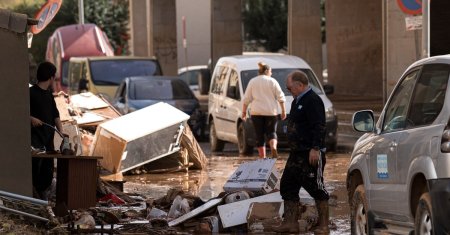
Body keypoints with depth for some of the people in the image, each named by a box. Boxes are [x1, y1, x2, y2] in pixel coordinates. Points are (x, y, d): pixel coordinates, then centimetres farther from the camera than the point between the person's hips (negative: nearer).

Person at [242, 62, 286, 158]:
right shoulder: (272, 81, 4)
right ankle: (273, 148, -21)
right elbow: (280, 97, 0)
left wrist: (244, 112, 11)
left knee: (259, 136, 5)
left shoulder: (252, 82, 9)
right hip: (271, 112, -1)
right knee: (271, 132, 8)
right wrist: (283, 111, 4)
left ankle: (262, 157, 2)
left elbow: (246, 98, 7)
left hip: (256, 112, 1)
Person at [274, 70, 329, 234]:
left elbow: (319, 127, -22)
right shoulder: (297, 101, 18)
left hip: (311, 154, -11)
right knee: (287, 186, 9)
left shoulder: (313, 101, -14)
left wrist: (315, 148, -27)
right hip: (297, 153, 11)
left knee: (316, 188, -5)